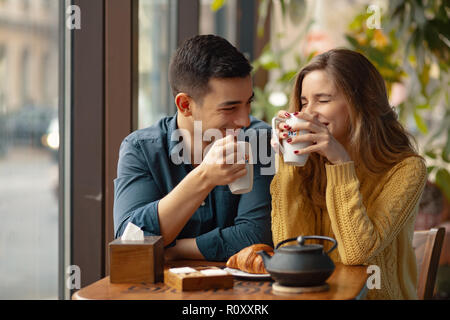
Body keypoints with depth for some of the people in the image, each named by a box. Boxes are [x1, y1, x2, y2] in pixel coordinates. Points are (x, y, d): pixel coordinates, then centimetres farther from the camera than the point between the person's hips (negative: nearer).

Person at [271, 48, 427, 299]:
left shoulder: (406, 168, -6)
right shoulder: (311, 163, 3)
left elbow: (357, 253, -16)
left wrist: (341, 163, -18)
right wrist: (289, 163, -8)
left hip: (378, 296, -3)